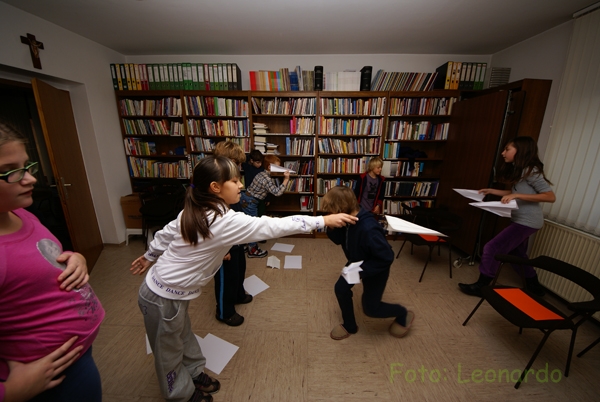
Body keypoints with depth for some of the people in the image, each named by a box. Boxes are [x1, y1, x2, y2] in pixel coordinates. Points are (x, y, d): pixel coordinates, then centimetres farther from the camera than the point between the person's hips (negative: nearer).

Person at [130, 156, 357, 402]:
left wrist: (149, 257, 26)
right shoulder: (226, 222, -33)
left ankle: (195, 374, 53)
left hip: (166, 290, 8)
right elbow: (274, 226, -33)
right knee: (170, 353, 20)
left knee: (184, 338, 29)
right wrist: (324, 221, -27)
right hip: (164, 298, -8)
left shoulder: (194, 211, -6)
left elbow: (165, 235, 7)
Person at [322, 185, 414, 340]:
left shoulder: (368, 229, -41)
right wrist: (331, 228, -24)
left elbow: (386, 258, -33)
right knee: (341, 288, 4)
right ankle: (349, 326, 29)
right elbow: (339, 240, -3)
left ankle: (404, 315, 34)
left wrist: (362, 271, -30)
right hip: (357, 262, 7)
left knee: (370, 308, 5)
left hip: (376, 268, -7)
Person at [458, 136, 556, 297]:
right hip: (519, 219, 10)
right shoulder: (516, 169, 11)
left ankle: (481, 286, 0)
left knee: (492, 248, -11)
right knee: (517, 254, 22)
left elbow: (550, 196, -20)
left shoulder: (530, 171, -17)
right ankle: (534, 287, 41)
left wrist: (517, 195, -29)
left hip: (527, 222, -10)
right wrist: (491, 191, 9)